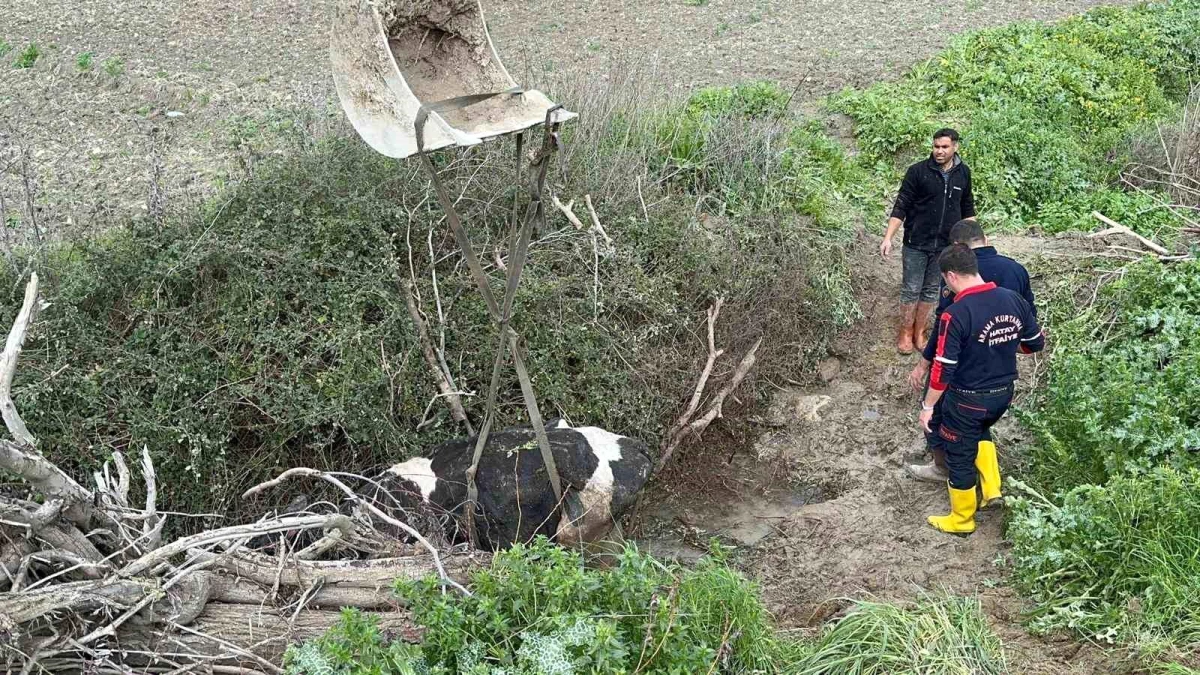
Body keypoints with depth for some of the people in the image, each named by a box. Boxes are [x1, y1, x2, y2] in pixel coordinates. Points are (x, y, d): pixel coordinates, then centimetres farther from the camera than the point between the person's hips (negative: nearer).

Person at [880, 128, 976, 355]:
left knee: (931, 291, 12)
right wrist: (888, 238, -15)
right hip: (916, 244, -3)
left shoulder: (963, 173, 1)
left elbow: (967, 208, 14)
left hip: (945, 246, 3)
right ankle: (905, 334, 18)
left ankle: (920, 333, 25)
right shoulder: (917, 172, -11)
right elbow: (901, 207, -9)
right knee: (911, 290, 5)